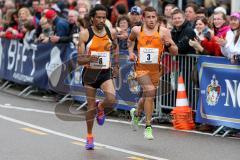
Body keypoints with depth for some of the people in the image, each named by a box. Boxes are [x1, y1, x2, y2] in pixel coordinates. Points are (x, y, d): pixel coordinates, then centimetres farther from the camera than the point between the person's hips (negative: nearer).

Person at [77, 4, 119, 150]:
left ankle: (100, 107, 17)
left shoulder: (111, 33, -2)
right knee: (91, 107, 4)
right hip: (90, 73, -1)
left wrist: (116, 65, 17)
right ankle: (90, 137, 25)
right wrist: (89, 59, -33)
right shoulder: (85, 34, -11)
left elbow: (116, 47, 21)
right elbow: (79, 60, -12)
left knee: (112, 100, -21)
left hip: (106, 73, 2)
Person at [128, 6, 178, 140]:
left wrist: (169, 44, -26)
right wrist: (131, 52, 7)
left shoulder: (163, 31, -8)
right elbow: (130, 40, 22)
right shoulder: (137, 30, -3)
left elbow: (175, 52, -7)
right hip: (141, 67, -2)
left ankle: (136, 113, 51)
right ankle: (148, 126, -15)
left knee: (147, 96, 17)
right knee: (150, 91, -23)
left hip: (156, 69, 2)